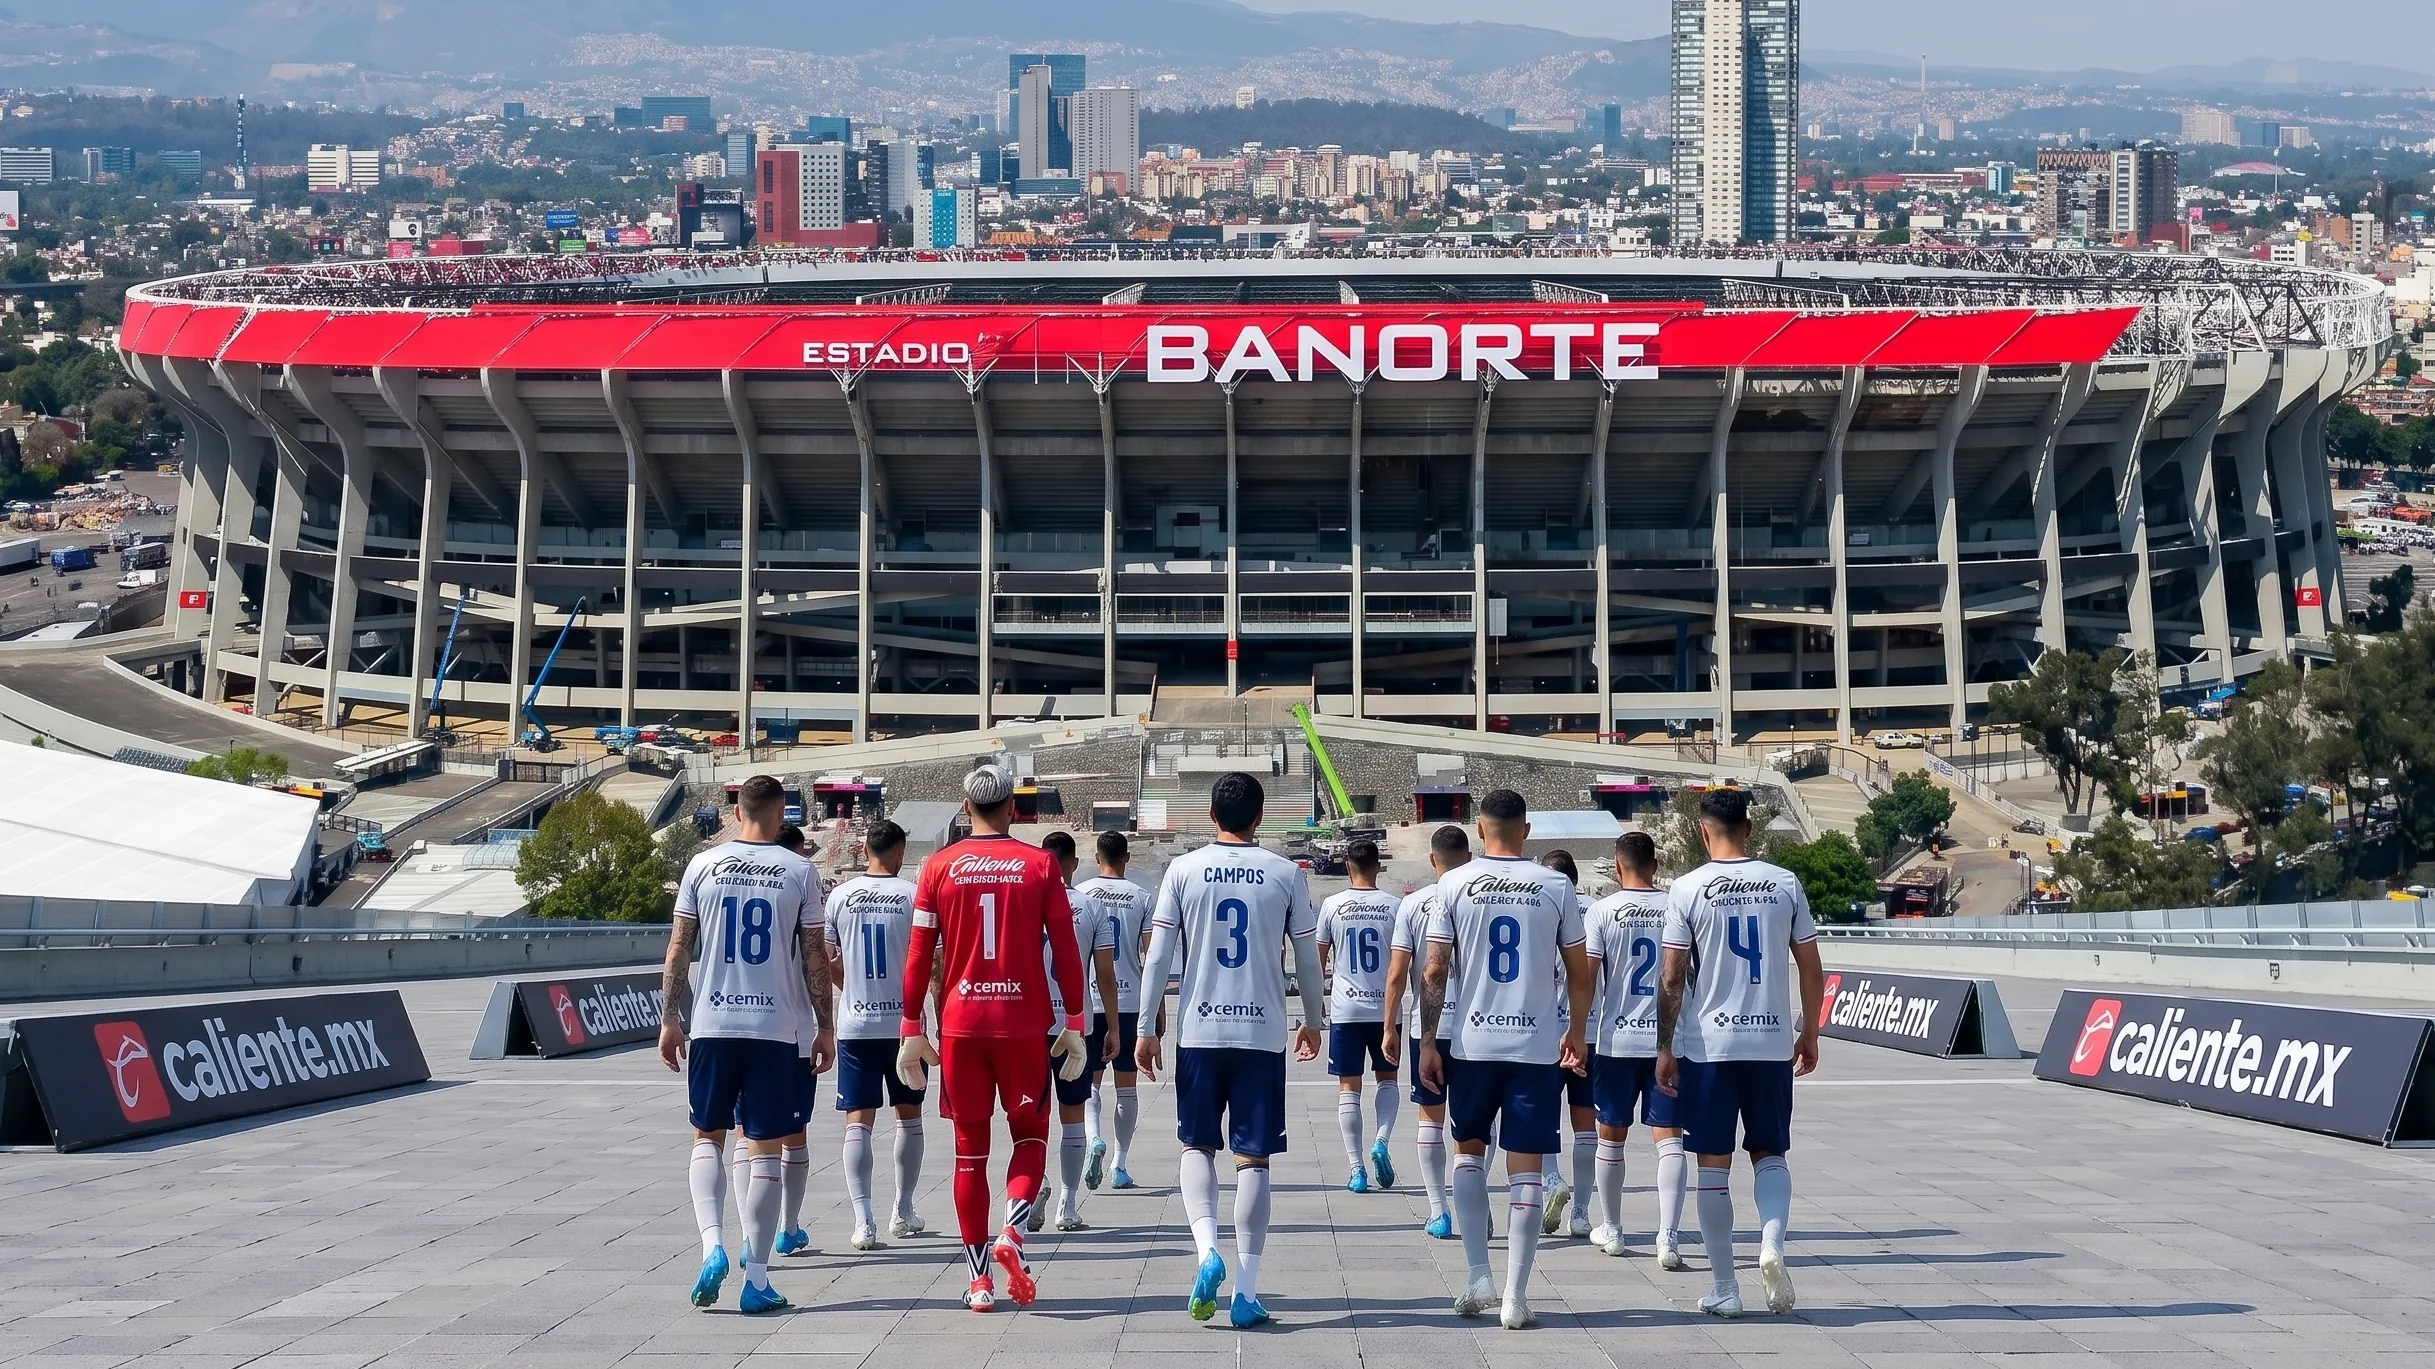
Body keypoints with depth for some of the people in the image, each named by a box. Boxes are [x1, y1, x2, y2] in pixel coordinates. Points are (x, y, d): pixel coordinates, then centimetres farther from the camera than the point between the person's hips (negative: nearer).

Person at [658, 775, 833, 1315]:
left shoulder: (703, 865, 2)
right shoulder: (800, 871, -1)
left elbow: (678, 949, 4)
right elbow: (815, 957, 0)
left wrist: (670, 1018, 11)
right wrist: (826, 1027, 8)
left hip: (712, 1026, 1)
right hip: (779, 1028, -1)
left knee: (707, 1137, 16)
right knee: (764, 1149, 4)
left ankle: (712, 1244, -4)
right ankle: (756, 1279, 5)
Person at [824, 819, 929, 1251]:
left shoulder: (840, 896, 1)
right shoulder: (913, 895, -6)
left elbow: (830, 964, 7)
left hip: (855, 1025, 1)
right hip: (904, 1024, -1)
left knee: (858, 1121, 1)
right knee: (909, 1116, 16)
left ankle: (863, 1221, -10)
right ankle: (903, 1213, 24)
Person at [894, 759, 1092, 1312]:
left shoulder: (939, 866, 1)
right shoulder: (1040, 865, -1)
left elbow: (919, 954, 1)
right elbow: (1065, 950, -1)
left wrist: (912, 1030, 7)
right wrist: (1074, 1026, 6)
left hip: (960, 1024, 1)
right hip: (1024, 1023, -1)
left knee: (970, 1150, 8)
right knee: (1030, 1134, 15)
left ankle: (980, 1279, 8)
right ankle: (1012, 1231, -10)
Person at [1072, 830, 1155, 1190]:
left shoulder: (1078, 894, 0)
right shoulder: (1142, 898, 0)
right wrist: (1159, 1008, 3)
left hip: (1088, 1002, 0)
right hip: (1132, 1002, 0)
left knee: (1089, 1080, 9)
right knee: (1127, 1086, 10)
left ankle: (1095, 1139, -17)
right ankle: (1121, 1166, 12)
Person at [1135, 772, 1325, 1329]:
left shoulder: (1183, 870, 0)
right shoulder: (1287, 874, 1)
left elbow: (1158, 957, -2)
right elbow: (1307, 959, 6)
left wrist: (1145, 1030, 4)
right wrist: (1313, 1022, 20)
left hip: (1199, 1031, 0)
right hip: (1264, 1032, 0)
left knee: (1197, 1145, 16)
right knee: (1253, 1158, 5)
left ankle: (1207, 1250, -7)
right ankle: (1246, 1291, 3)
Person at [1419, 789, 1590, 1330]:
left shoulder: (1454, 884, -2)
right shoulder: (1556, 886, 1)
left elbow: (1435, 972, -3)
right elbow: (1579, 972, 6)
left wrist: (1427, 1043, 3)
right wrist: (1576, 1032, 20)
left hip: (1472, 1044, 0)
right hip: (1537, 1047, 0)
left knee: (1470, 1150, 19)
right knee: (1526, 1168, 3)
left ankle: (1477, 1276, 12)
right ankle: (1515, 1296, 0)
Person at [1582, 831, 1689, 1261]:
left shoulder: (1603, 910, -4)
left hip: (1615, 1040, -1)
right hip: (1668, 1040, 1)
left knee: (1611, 1136, 14)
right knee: (1669, 1137, 0)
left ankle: (1610, 1230, 26)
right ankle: (1669, 1237, -12)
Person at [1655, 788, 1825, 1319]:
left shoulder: (1688, 889, -6)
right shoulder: (1785, 884, 1)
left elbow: (1672, 979, -7)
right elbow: (1811, 969, 5)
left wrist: (1664, 1048, 1)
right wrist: (1809, 1034, 16)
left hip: (1708, 1045, -2)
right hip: (1772, 1044, 2)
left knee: (1713, 1166, 6)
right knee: (1769, 1154, 16)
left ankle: (1724, 1289, 9)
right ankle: (1772, 1243, -10)